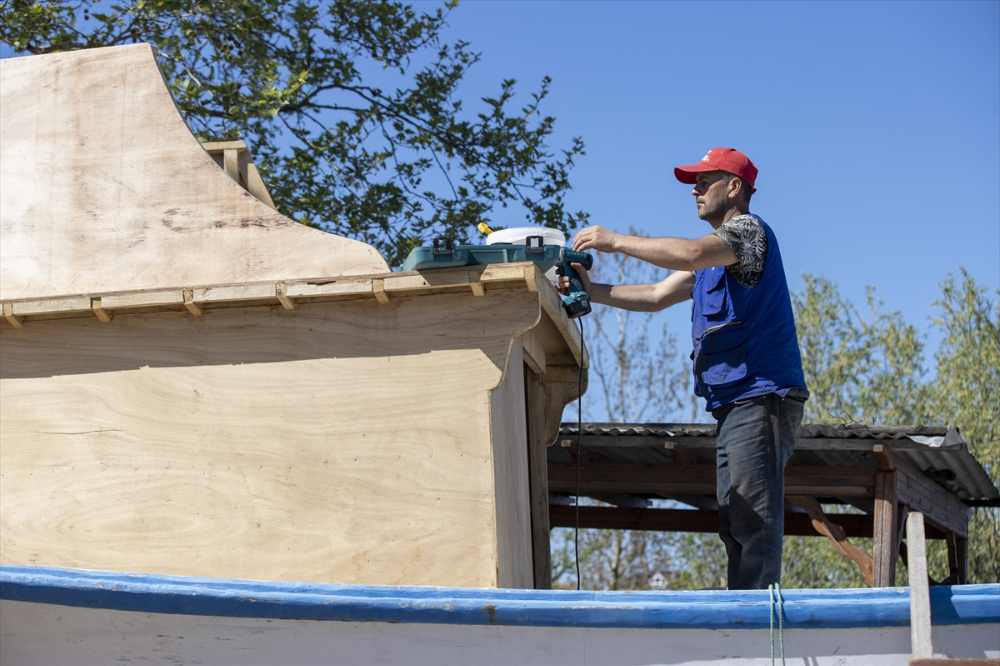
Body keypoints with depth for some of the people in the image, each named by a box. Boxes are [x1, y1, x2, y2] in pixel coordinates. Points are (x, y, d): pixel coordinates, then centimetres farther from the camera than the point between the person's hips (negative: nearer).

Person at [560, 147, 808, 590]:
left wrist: (616, 241, -14)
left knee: (755, 521, -14)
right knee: (737, 524, 6)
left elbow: (689, 254, -22)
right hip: (734, 403, 10)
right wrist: (593, 292, 11)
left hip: (761, 396, -10)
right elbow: (657, 296, 23)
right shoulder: (715, 255, 27)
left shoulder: (749, 229, -4)